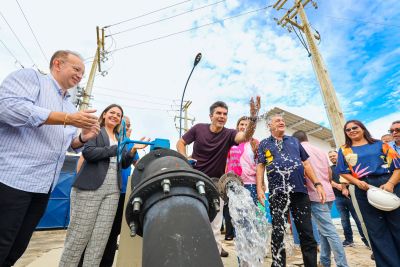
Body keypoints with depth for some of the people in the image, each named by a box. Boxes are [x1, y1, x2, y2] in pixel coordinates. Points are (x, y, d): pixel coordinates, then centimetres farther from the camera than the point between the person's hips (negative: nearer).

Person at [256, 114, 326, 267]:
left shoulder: (294, 141, 19)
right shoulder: (264, 144, 10)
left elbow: (306, 164, 16)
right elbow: (260, 166, 2)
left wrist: (317, 184, 6)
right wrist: (259, 188, -9)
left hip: (300, 190, 3)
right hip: (277, 193, -2)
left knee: (307, 233, 9)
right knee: (278, 233, 5)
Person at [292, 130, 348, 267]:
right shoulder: (321, 151, 17)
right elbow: (330, 174, 21)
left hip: (315, 195, -8)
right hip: (328, 194, 8)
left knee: (329, 231, -4)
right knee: (324, 229, 15)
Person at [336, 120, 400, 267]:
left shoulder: (379, 144, 9)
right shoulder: (344, 150, 10)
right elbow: (343, 172, 8)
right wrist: (357, 182, -9)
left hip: (388, 185, 0)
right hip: (364, 190, 1)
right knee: (376, 230, 7)